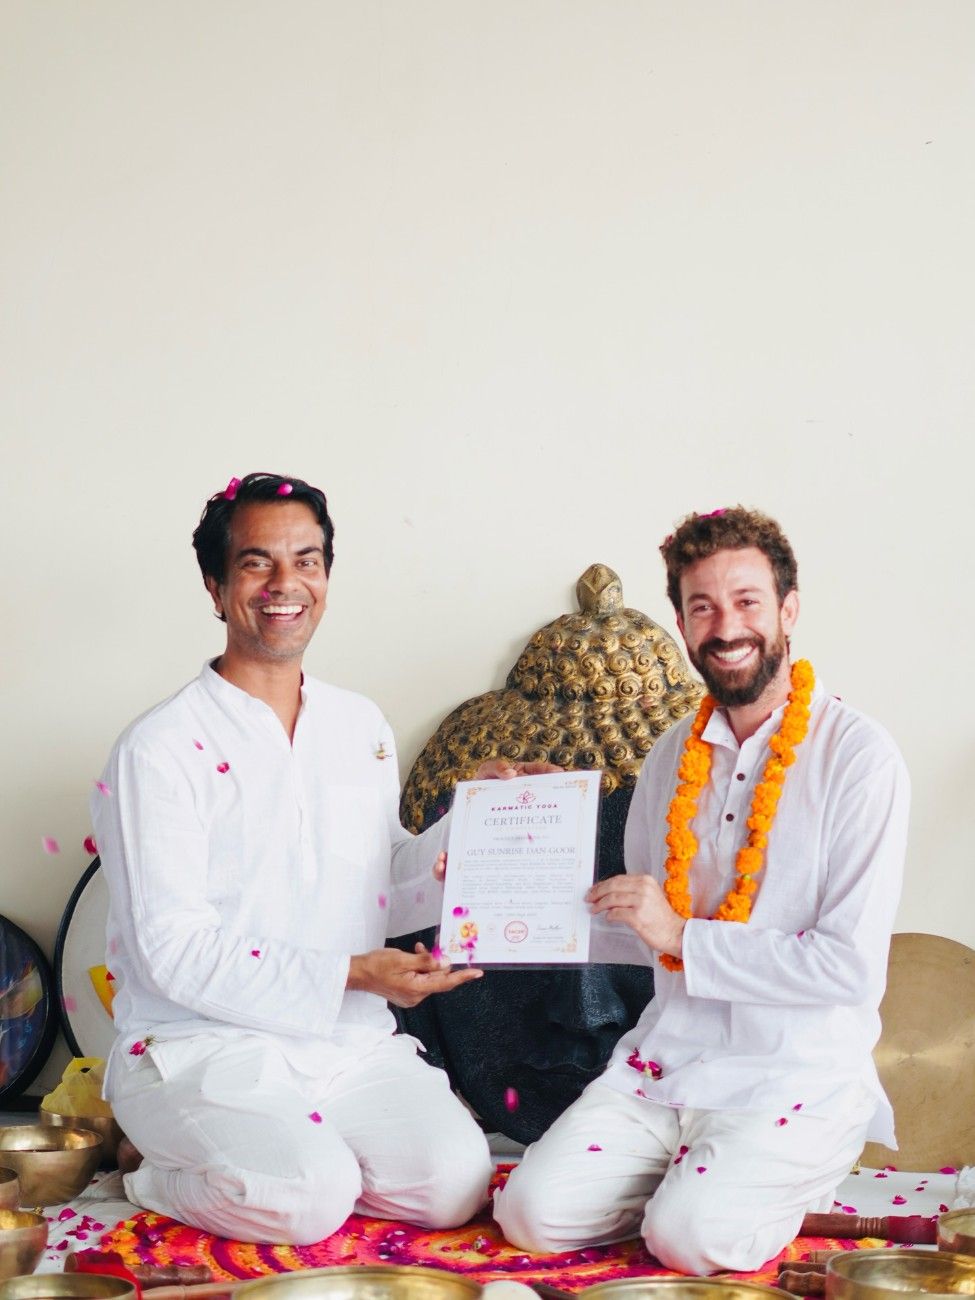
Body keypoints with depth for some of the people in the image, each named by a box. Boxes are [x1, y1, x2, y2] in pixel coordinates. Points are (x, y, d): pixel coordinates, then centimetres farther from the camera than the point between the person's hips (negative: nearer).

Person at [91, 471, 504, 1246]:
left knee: (457, 1181, -19)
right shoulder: (163, 748, -8)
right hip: (205, 1051, -5)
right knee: (309, 1198, -30)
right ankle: (158, 1180, 1)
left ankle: (298, 1157, 7)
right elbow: (175, 949, -14)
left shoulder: (363, 728, 13)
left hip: (352, 1044, 5)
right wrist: (348, 975, -20)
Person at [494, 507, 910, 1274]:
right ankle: (694, 1176, 13)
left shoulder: (858, 757, -11)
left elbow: (851, 967, -16)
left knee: (691, 1237, -26)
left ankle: (784, 1182, 6)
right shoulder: (672, 758, 9)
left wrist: (683, 936, -16)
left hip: (798, 1079, -5)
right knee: (533, 1214, -13)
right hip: (667, 1061, 5)